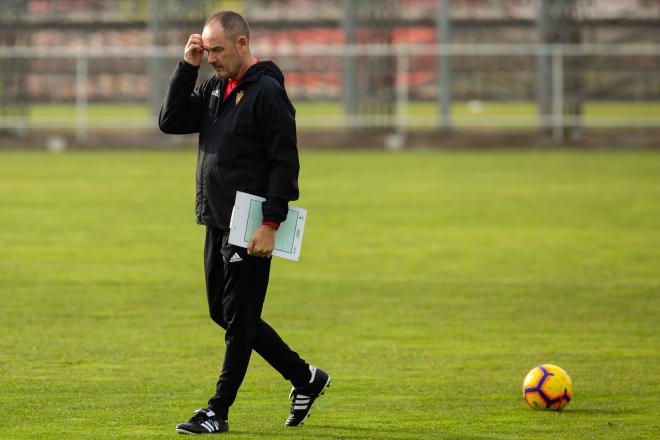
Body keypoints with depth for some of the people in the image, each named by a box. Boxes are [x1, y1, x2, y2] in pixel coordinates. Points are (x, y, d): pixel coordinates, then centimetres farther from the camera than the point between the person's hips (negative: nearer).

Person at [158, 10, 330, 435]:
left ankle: (218, 412, 2)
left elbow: (285, 163, -16)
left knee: (239, 320, -3)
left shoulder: (267, 92, -13)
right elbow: (171, 121, 7)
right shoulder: (214, 89, 13)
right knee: (224, 313, 14)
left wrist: (270, 226, -20)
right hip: (217, 224, 9)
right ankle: (304, 377, 23)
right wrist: (188, 66, -1)